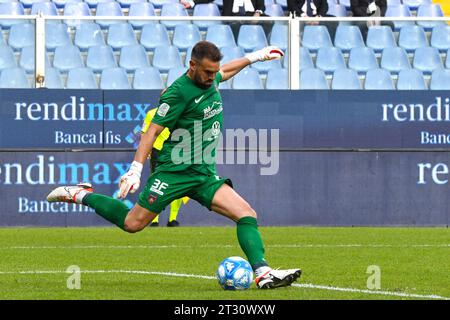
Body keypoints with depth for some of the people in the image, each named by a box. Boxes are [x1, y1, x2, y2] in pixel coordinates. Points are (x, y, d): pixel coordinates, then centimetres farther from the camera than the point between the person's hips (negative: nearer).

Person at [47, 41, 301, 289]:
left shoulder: (210, 79, 8)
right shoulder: (179, 92, -16)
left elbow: (224, 72, 35)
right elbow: (153, 131, -16)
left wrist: (254, 57, 40)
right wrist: (136, 169, -22)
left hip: (205, 175, 7)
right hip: (175, 172, -7)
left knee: (247, 215, -11)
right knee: (133, 223, -4)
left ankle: (263, 273, -18)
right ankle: (81, 195, 17)